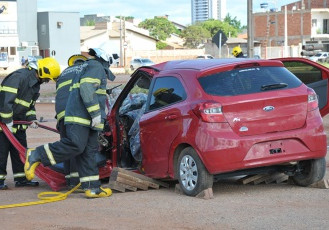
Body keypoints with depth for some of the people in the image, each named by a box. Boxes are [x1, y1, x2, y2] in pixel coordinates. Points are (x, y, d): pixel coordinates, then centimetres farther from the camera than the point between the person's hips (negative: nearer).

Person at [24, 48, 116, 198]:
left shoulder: (86, 67, 30)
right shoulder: (97, 67, 0)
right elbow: (86, 88, -16)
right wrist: (95, 113, -19)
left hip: (87, 119, 11)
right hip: (80, 117, -11)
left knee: (89, 152, 4)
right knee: (75, 145, -21)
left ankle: (92, 187, 1)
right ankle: (36, 156, -16)